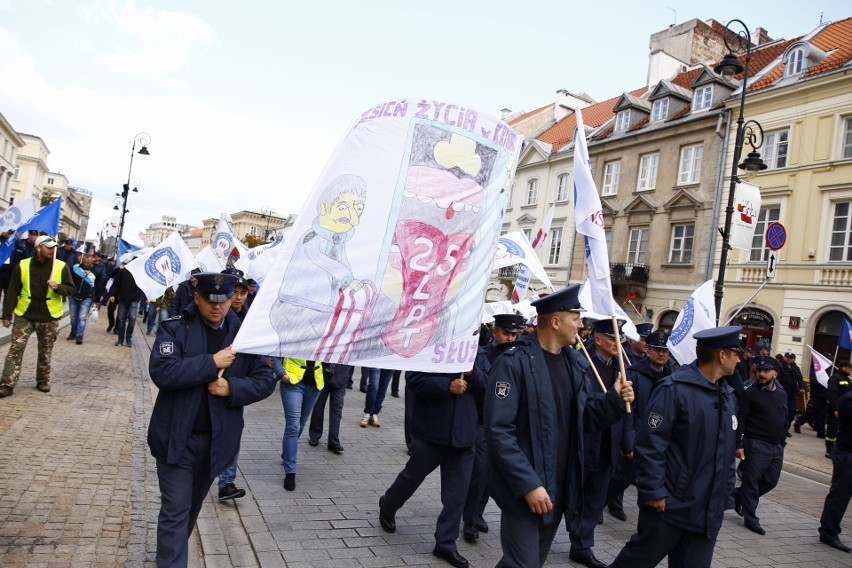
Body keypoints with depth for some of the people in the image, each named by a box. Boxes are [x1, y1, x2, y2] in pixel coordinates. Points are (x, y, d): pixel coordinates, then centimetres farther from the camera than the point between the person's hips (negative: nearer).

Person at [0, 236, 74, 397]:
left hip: (49, 317, 0)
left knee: (45, 352, 11)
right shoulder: (23, 265, -2)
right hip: (24, 315, 0)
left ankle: (43, 380, 26)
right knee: (15, 349, -4)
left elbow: (70, 289, 2)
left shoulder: (61, 267, -2)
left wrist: (58, 287, -20)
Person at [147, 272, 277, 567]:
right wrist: (212, 362, -23)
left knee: (191, 507, 23)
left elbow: (265, 381, 0)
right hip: (177, 437, -4)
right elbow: (162, 371, -23)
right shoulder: (175, 328, -8)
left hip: (217, 440, 4)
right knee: (175, 510, -2)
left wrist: (232, 387, -16)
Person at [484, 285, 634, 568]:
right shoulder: (514, 362, -18)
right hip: (525, 489, -7)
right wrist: (528, 483, -24)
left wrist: (614, 399, -6)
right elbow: (498, 431, -21)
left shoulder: (574, 361, 5)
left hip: (561, 487, 7)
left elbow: (583, 416, 11)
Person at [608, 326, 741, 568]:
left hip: (708, 509, 7)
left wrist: (726, 495, 14)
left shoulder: (727, 395, 11)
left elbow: (726, 453, 16)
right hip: (669, 503, -7)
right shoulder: (674, 388, -16)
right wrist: (653, 491, -18)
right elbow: (650, 444, -18)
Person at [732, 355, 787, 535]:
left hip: (776, 446, 6)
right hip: (756, 445, -6)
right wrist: (739, 445, -15)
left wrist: (782, 442, 15)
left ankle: (738, 495, 30)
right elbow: (740, 419, -11)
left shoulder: (782, 394, 9)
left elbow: (784, 420, 18)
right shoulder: (750, 392, -9)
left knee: (770, 481, 10)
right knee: (751, 482, 0)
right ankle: (751, 519, 13)